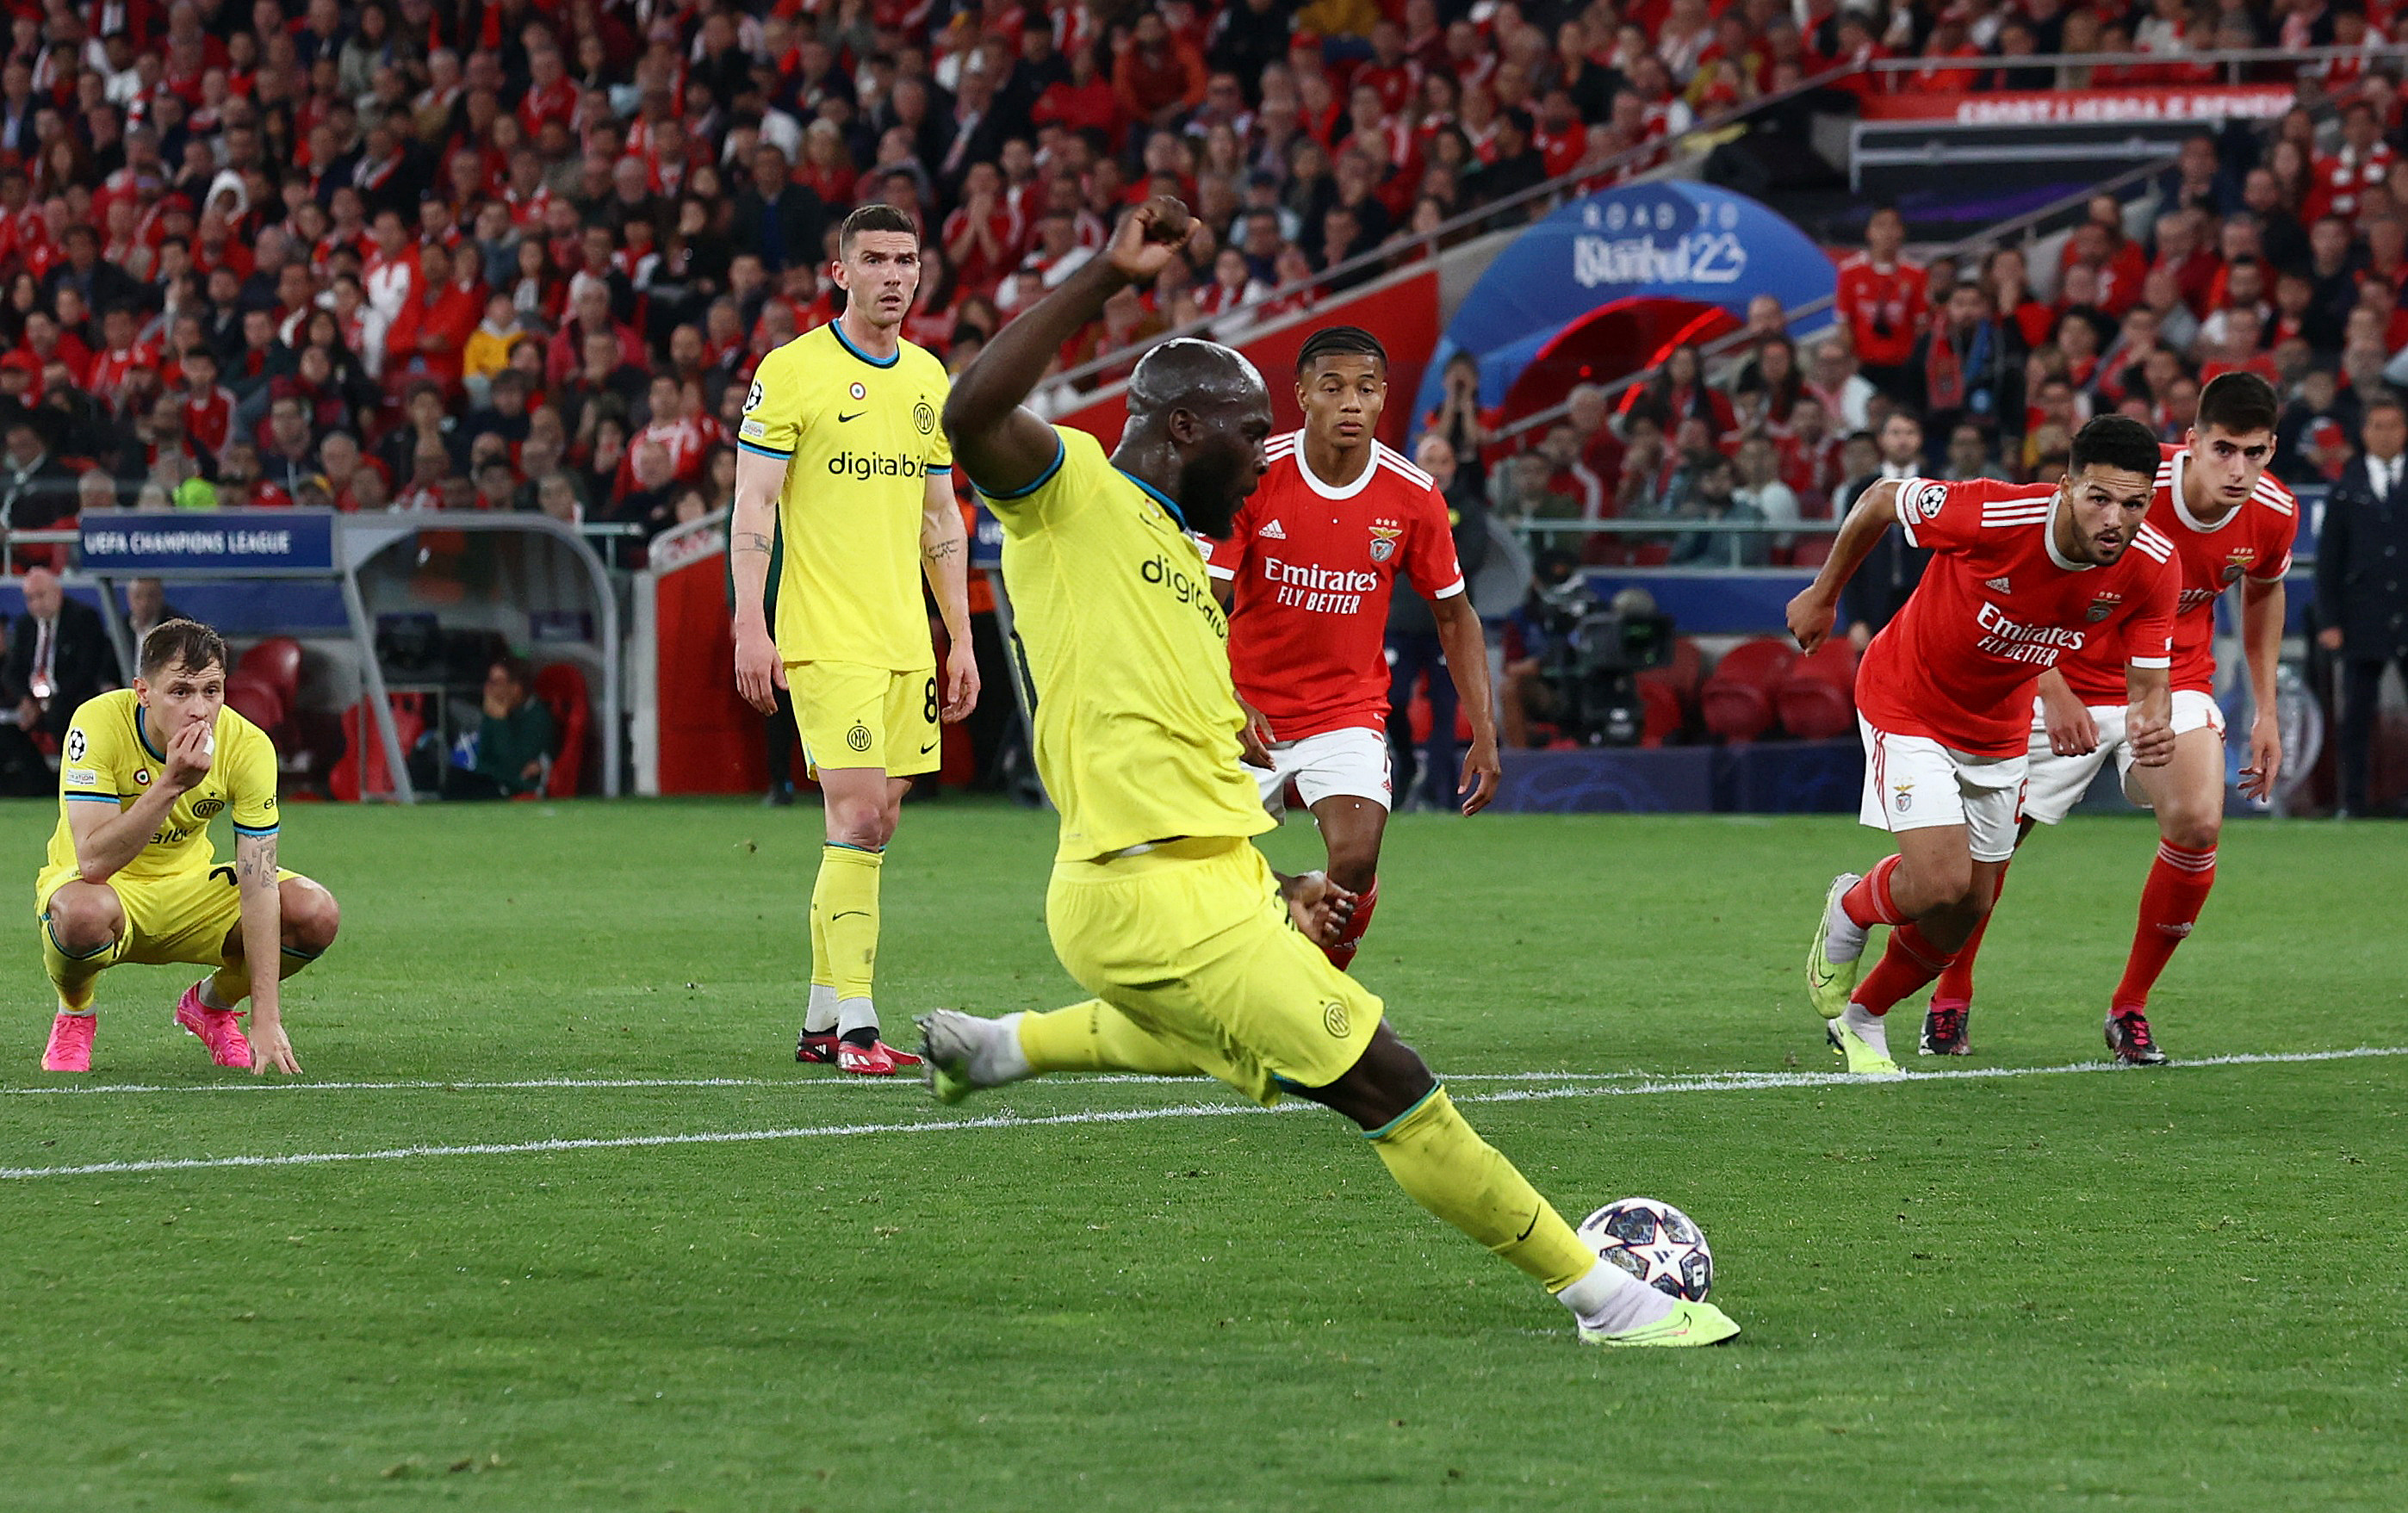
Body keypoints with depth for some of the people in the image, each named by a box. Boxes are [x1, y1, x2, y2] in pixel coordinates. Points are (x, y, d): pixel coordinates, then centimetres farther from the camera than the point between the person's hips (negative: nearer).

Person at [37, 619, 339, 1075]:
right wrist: (171, 783, -42)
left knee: (317, 915, -21)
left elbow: (257, 884, -20)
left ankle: (211, 1004, 11)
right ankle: (73, 1016, -3)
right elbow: (93, 862, -34)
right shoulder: (98, 725, -26)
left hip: (187, 887, 3)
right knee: (86, 913, -41)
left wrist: (266, 1019, -26)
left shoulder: (247, 746, -19)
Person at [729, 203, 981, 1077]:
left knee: (870, 828, 7)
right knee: (859, 817, -15)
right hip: (826, 637, -6)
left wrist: (960, 639, 16)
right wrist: (751, 626, -16)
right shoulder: (792, 371, -5)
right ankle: (854, 1025, -13)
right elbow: (752, 509, -7)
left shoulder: (928, 378, 14)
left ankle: (822, 1023, 14)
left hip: (906, 638, 6)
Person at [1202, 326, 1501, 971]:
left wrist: (1483, 733, -2)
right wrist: (1227, 702, -30)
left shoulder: (1413, 496, -7)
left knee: (1355, 863, -22)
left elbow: (1453, 615, 6)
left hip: (1348, 714, 0)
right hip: (1249, 716, 0)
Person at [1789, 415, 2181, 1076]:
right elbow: (1882, 498, -17)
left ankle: (1860, 1017, 39)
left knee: (1966, 910, 11)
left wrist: (2150, 725, -39)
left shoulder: (2153, 567, -23)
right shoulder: (1990, 515, -35)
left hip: (1998, 728, 5)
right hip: (1908, 701, -5)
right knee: (1940, 883, -19)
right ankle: (1846, 916, 17)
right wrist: (1823, 594, -2)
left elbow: (2148, 680, -14)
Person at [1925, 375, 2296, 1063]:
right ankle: (1950, 1001, 25)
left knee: (2197, 826, -20)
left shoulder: (2274, 513, -13)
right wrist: (2054, 693, -25)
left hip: (2174, 680, 3)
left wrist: (2266, 711, 9)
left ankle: (2130, 1008, -1)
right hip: (2071, 680, -2)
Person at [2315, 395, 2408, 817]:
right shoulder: (2346, 490, 8)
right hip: (2363, 620, 0)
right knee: (2357, 715, 1)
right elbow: (2328, 557, 7)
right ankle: (2353, 801, 7)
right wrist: (2328, 620, -1)